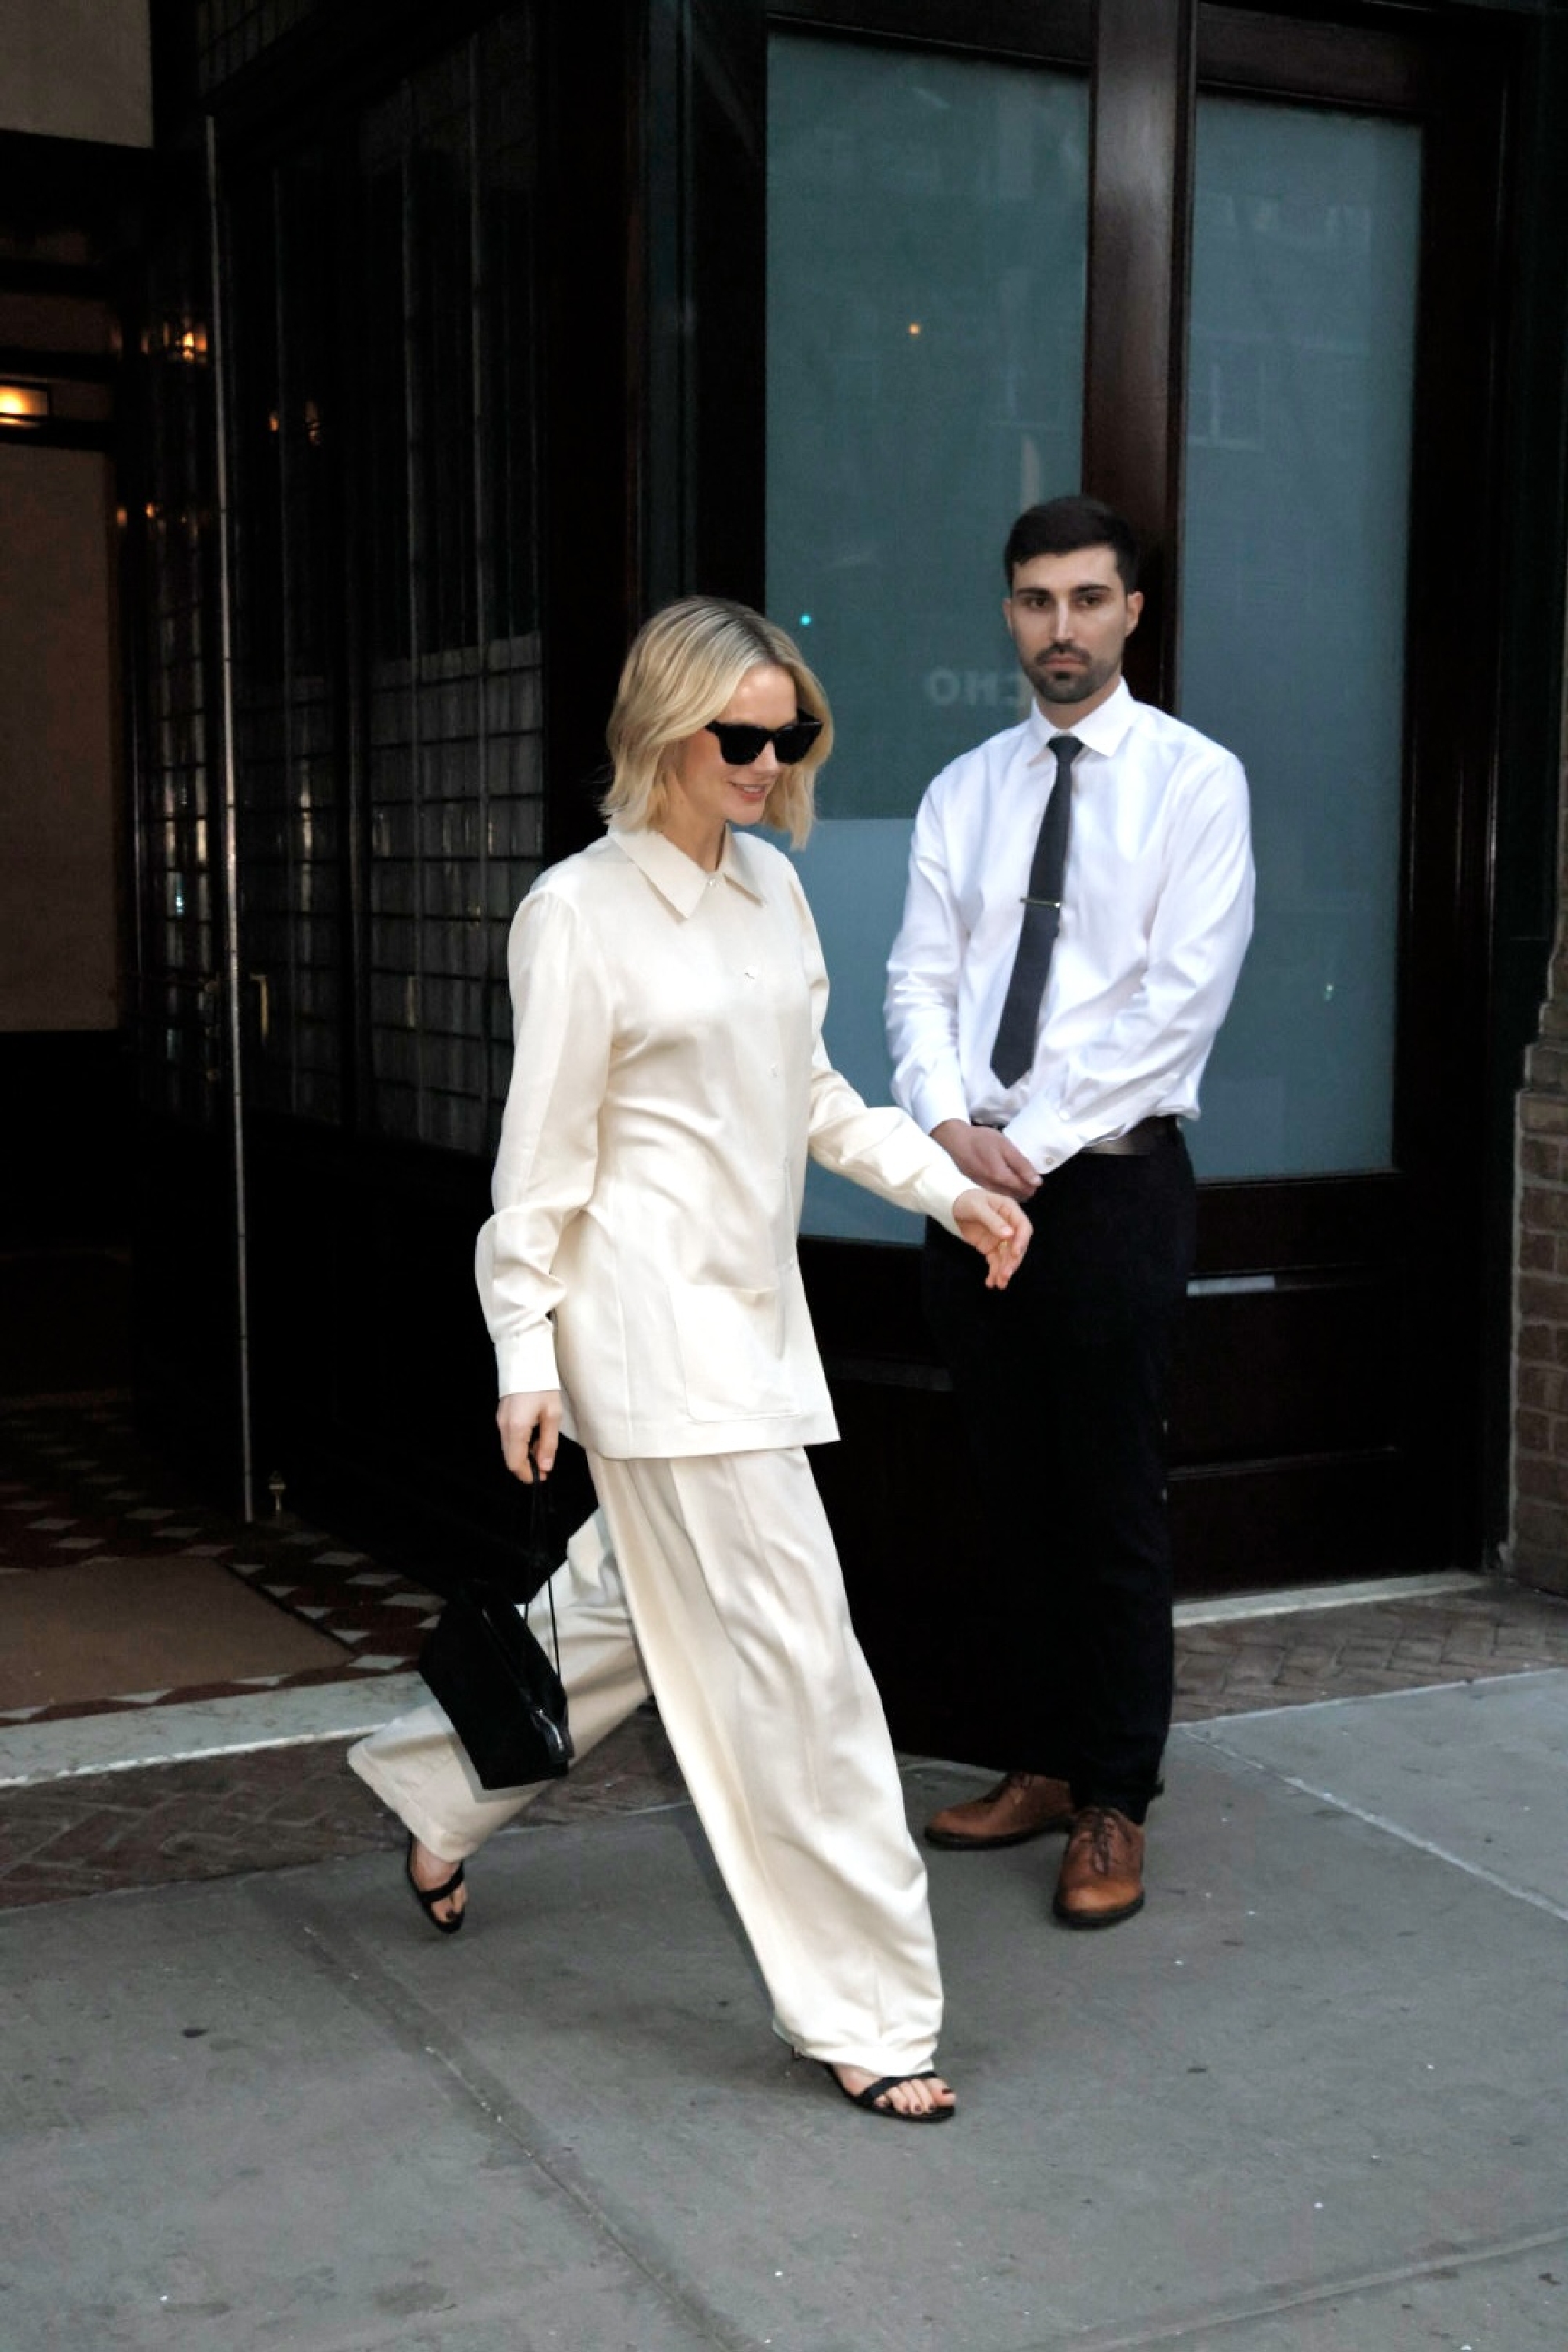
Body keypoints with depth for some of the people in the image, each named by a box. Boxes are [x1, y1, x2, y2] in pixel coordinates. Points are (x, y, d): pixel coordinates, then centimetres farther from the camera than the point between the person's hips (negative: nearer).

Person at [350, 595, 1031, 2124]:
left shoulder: (771, 885, 11)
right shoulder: (582, 911, -10)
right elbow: (542, 1152, -9)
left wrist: (946, 1189, 9)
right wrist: (525, 1357, -9)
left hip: (752, 1311, 8)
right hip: (652, 1321, -8)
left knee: (637, 1605, 20)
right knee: (789, 1654, -7)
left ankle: (436, 1795, 44)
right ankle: (861, 2011, 5)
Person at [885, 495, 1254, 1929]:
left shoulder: (1195, 781, -3)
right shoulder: (964, 792, 11)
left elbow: (1183, 997, -12)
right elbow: (921, 980, 8)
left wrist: (1032, 1142, -14)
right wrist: (948, 1124, -11)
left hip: (1112, 1182, -5)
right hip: (972, 1182, 5)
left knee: (1114, 1507, 0)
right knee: (1014, 1497, 12)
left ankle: (1115, 1807, 12)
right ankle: (1037, 1765, 24)